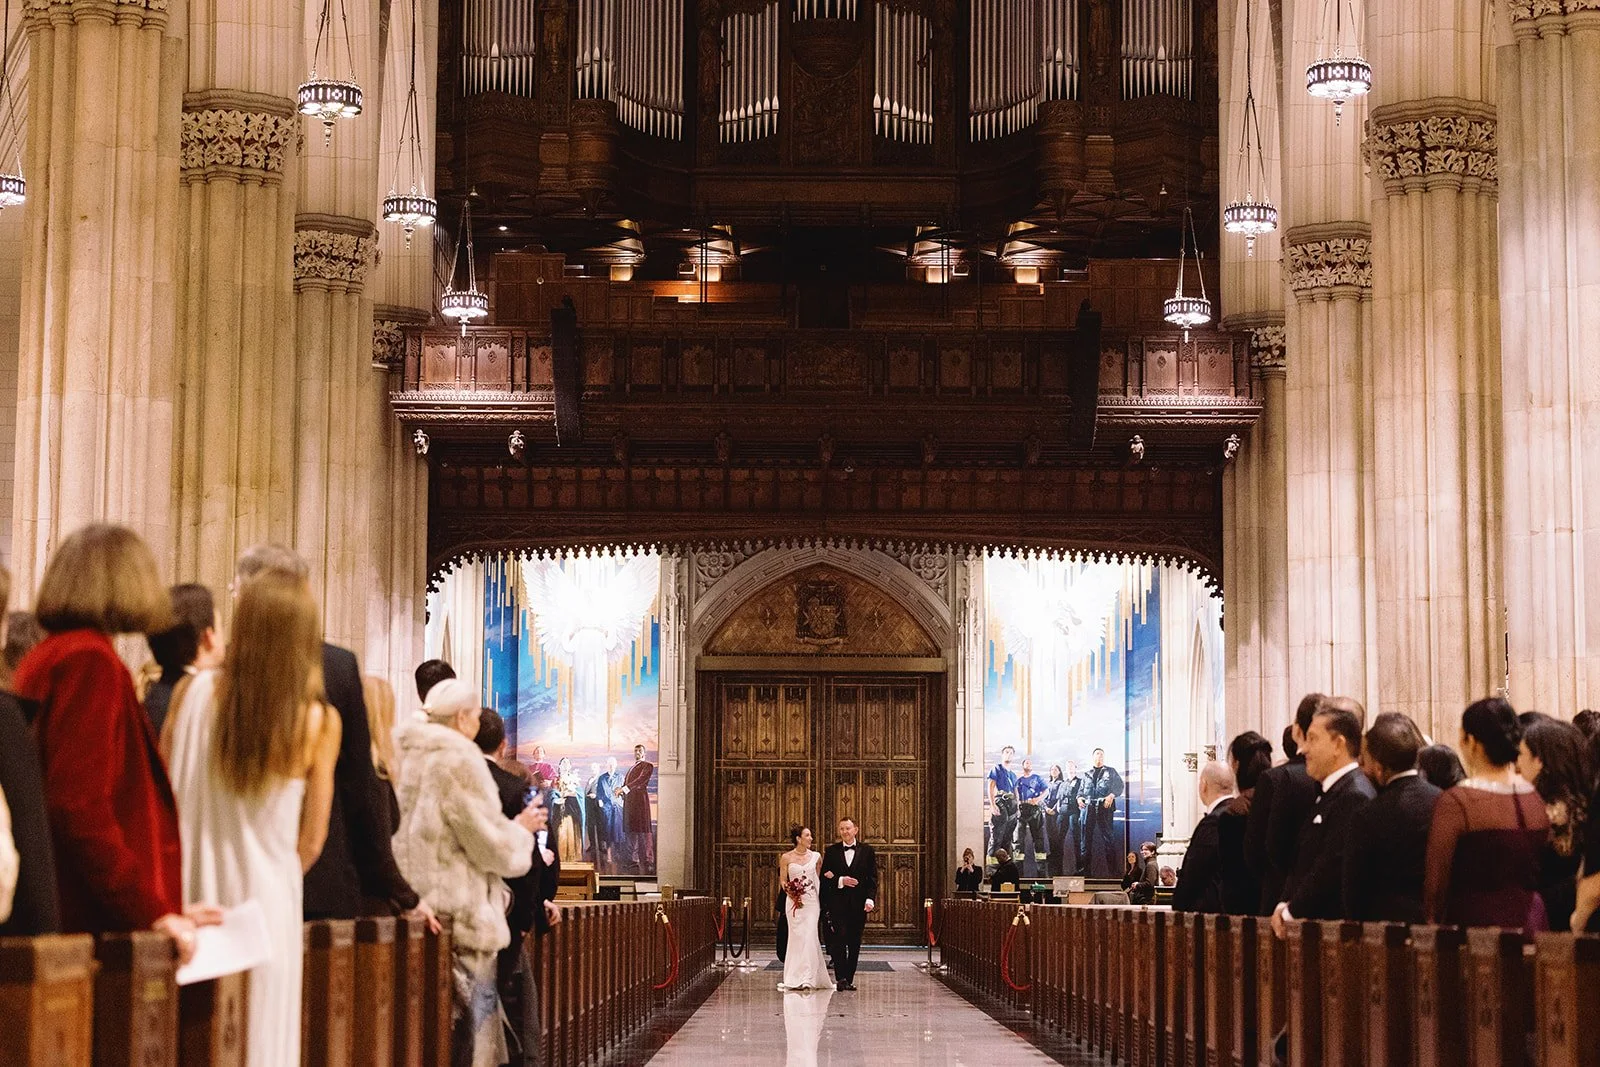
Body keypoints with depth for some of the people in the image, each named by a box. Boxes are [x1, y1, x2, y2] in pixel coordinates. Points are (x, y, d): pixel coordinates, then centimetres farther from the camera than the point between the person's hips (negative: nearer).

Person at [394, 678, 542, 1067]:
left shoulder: (401, 756, 9)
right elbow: (494, 846, -11)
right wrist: (521, 830, 7)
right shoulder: (459, 761, -14)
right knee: (465, 1036, 0)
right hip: (460, 915, -7)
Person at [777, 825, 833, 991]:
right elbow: (782, 880, 4)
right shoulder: (786, 857, 2)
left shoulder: (815, 856, 6)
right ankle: (795, 978, 8)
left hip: (812, 901, 1)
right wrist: (791, 893, -9)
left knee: (809, 937, -8)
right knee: (796, 937, 0)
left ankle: (808, 978, -6)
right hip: (794, 901, -1)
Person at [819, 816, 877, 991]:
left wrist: (870, 898, -9)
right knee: (839, 939, -12)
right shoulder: (831, 851, 6)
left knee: (854, 944, 4)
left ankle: (849, 980, 10)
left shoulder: (867, 851, 6)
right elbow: (824, 877, 4)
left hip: (859, 904, 1)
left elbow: (873, 877, 3)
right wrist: (840, 881, -13)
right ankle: (841, 978, -11)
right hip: (837, 903, -1)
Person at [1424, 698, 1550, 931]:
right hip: (1531, 921, 5)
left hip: (1476, 921, -5)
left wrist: (1431, 922, 1)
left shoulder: (1455, 802, -13)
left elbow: (1437, 880, -10)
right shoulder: (1536, 798, 4)